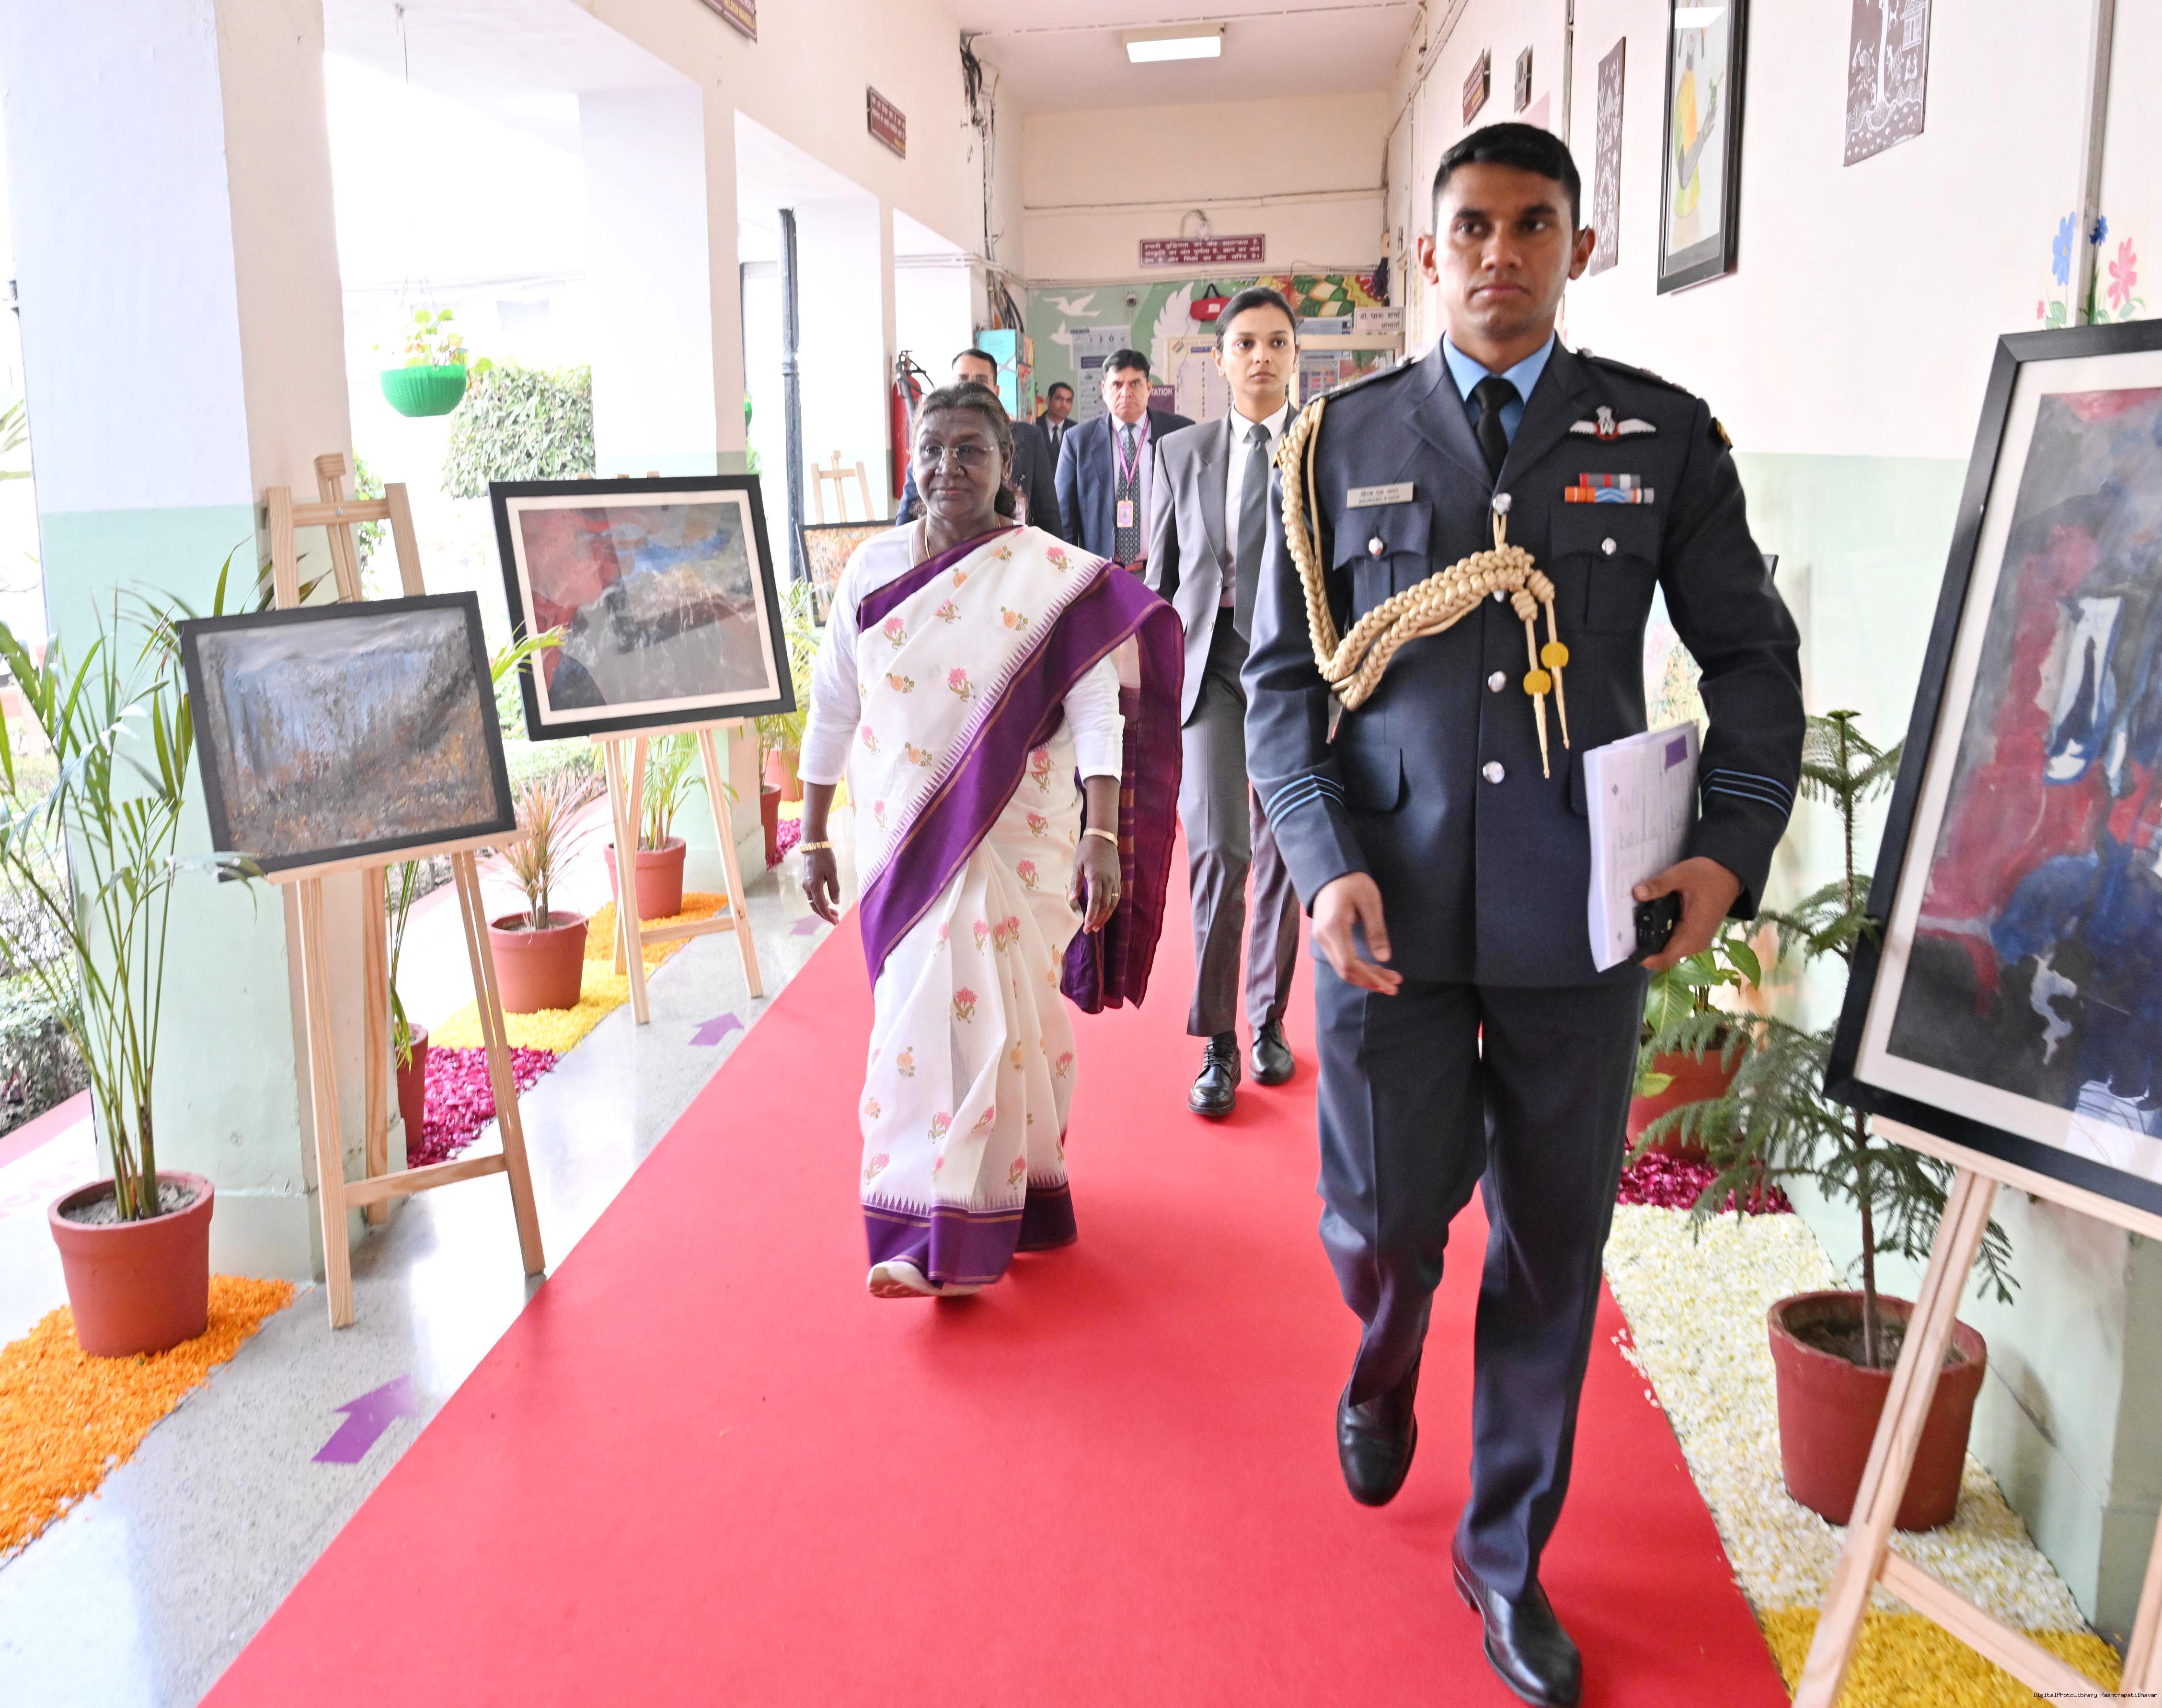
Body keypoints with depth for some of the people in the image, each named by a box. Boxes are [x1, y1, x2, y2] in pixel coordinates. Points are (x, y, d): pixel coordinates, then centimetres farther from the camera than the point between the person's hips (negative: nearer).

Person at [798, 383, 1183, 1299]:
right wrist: (813, 837, 8)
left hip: (1015, 837, -2)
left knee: (999, 1013, 0)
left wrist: (1103, 833, -25)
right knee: (925, 1011, 6)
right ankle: (939, 1227, 22)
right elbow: (834, 707, 7)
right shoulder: (874, 566, 3)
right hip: (902, 835, 3)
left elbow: (1095, 711, -14)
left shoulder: (1053, 576, -7)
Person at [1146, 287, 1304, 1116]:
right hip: (1209, 667, 0)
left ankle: (1268, 1018, 28)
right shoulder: (1180, 452, 7)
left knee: (1282, 854, 10)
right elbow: (1159, 578, 10)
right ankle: (1218, 1043, 2)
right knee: (1219, 850, -11)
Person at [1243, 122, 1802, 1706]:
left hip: (1583, 915, 1)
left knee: (1553, 1248, 9)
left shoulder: (1664, 435, 4)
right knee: (1383, 1215, 4)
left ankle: (1510, 1554, 31)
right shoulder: (1345, 440, 4)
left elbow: (1751, 652, 10)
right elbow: (1282, 675, 3)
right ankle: (1384, 1375, 43)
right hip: (1389, 908, 0)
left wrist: (1733, 847, -3)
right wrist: (1329, 865, -10)